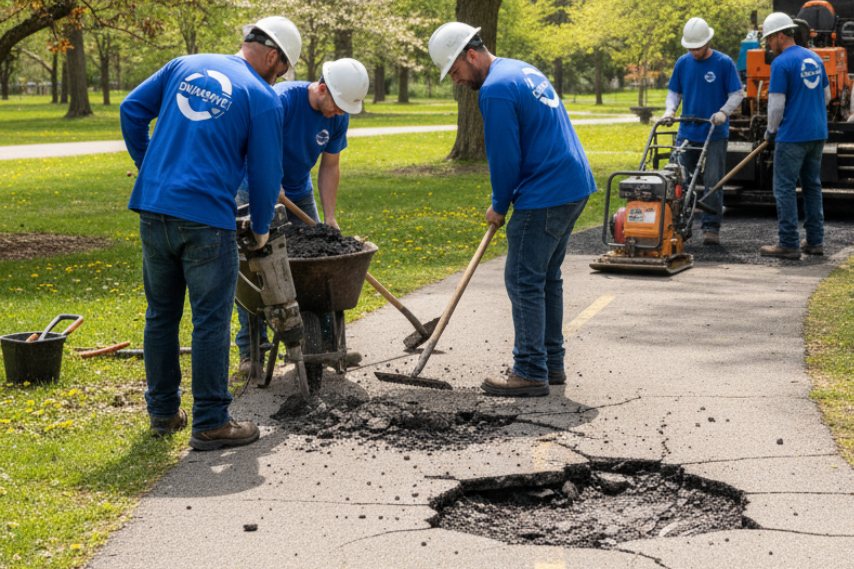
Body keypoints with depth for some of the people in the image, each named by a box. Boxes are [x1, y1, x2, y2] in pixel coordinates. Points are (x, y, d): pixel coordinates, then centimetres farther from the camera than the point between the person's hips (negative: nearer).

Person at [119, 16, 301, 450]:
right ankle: (210, 423, 7)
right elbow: (265, 173, -1)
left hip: (152, 208, 6)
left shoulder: (185, 66, 12)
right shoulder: (261, 96, -3)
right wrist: (261, 229, 14)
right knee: (210, 321, 2)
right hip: (206, 218, -6)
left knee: (161, 315, 16)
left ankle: (163, 412, 25)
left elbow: (132, 109, 11)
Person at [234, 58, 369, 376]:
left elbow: (329, 167, -2)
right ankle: (250, 349, -2)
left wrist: (330, 216, -6)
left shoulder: (338, 117, -10)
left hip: (300, 194, 5)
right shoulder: (282, 100, -29)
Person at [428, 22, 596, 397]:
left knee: (524, 282, -4)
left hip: (544, 197, -10)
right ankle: (552, 363, 23)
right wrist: (506, 202, 18)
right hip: (575, 186, 10)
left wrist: (499, 207, 2)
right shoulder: (523, 70, 16)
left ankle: (531, 373, -1)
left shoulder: (495, 90, -16)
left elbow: (504, 158, -15)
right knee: (547, 278, 17)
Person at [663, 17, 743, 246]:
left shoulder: (724, 63, -6)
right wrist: (670, 110, -7)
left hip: (715, 134, -4)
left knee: (713, 182, -4)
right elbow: (674, 92, 12)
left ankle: (711, 227, 0)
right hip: (687, 133, 4)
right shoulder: (683, 63, 5)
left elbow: (736, 94, -4)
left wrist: (723, 112, -21)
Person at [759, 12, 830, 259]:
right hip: (818, 133, 8)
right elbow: (827, 95, 19)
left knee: (784, 188, -2)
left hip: (793, 136, -8)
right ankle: (815, 241, 16)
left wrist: (771, 131, 0)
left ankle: (788, 244, -3)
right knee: (812, 186, 14)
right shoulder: (814, 58, 12)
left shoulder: (781, 63, -13)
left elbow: (776, 104, -15)